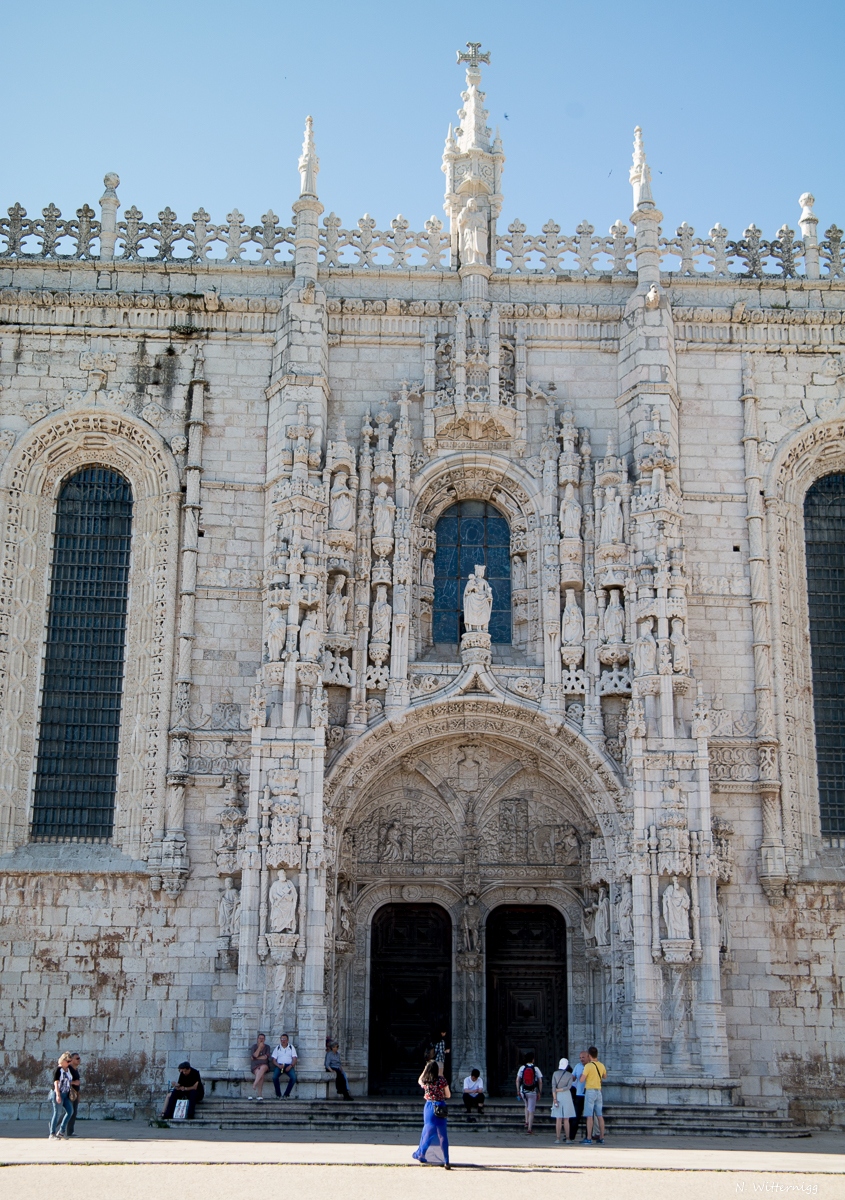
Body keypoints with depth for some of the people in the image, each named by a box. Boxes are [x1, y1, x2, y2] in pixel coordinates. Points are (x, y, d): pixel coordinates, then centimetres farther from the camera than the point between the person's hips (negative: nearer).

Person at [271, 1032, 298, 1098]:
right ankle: (278, 1095, -16)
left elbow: (294, 1059, 5)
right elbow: (274, 1060, 8)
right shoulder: (277, 1048, 15)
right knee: (274, 1077, -31)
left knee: (294, 1077, -30)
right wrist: (278, 1066, -12)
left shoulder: (291, 1048, 13)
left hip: (289, 1065, 0)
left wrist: (290, 1066, -14)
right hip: (279, 1065, 0)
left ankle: (286, 1094, -16)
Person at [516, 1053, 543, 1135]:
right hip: (532, 1092, -2)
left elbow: (517, 1080, -2)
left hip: (523, 1091, 2)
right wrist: (539, 1092, 5)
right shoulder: (536, 1069, -3)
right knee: (531, 1111, 5)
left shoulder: (522, 1068, -1)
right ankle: (529, 1129, 3)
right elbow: (540, 1081, -3)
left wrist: (518, 1091, 6)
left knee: (526, 1106, 28)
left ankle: (526, 1122, 18)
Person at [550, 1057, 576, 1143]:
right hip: (567, 1097, 0)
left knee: (558, 1119, 2)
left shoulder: (555, 1074, -1)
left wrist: (555, 1099, -10)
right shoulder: (570, 1075, -2)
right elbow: (568, 1087, -13)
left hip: (558, 1097, 0)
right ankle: (567, 1138, 6)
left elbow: (553, 1087, -8)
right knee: (566, 1119, 6)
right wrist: (558, 1090, -7)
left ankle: (558, 1139, -4)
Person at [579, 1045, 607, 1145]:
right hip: (598, 1091, 6)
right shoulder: (601, 1065, 7)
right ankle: (601, 1138, 11)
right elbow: (605, 1077, 25)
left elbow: (582, 1079, -15)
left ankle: (589, 1139, -7)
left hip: (590, 1091, -6)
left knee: (589, 1116, -5)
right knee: (599, 1116, 9)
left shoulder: (588, 1066, -13)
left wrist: (583, 1073, 3)